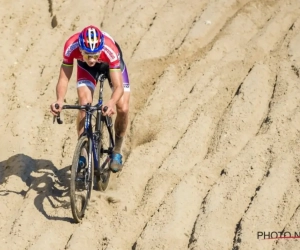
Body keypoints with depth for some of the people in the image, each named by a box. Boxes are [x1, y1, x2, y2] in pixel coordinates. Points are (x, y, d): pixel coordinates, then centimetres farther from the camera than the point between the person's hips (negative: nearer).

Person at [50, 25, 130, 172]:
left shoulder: (110, 49, -43)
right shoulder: (71, 46, -39)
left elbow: (118, 86, -44)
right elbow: (64, 78, -33)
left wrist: (112, 102, -64)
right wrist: (59, 100, -52)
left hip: (111, 65, -1)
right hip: (85, 67, 1)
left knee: (123, 108, -14)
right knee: (84, 105, -21)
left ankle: (117, 151, 9)